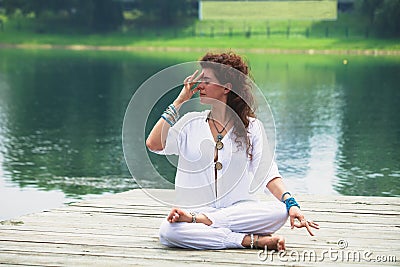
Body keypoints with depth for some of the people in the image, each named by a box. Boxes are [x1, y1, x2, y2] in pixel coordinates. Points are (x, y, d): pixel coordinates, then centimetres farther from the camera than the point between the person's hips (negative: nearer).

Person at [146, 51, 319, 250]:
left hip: (238, 211, 0)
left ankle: (197, 219, -30)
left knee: (279, 211, -32)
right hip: (195, 207, 0)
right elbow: (154, 144, -3)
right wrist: (179, 101, 2)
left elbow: (268, 172, -3)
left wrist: (291, 204, -21)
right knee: (168, 231, -34)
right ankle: (252, 240, -30)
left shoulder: (252, 127, 8)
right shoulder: (191, 123, 12)